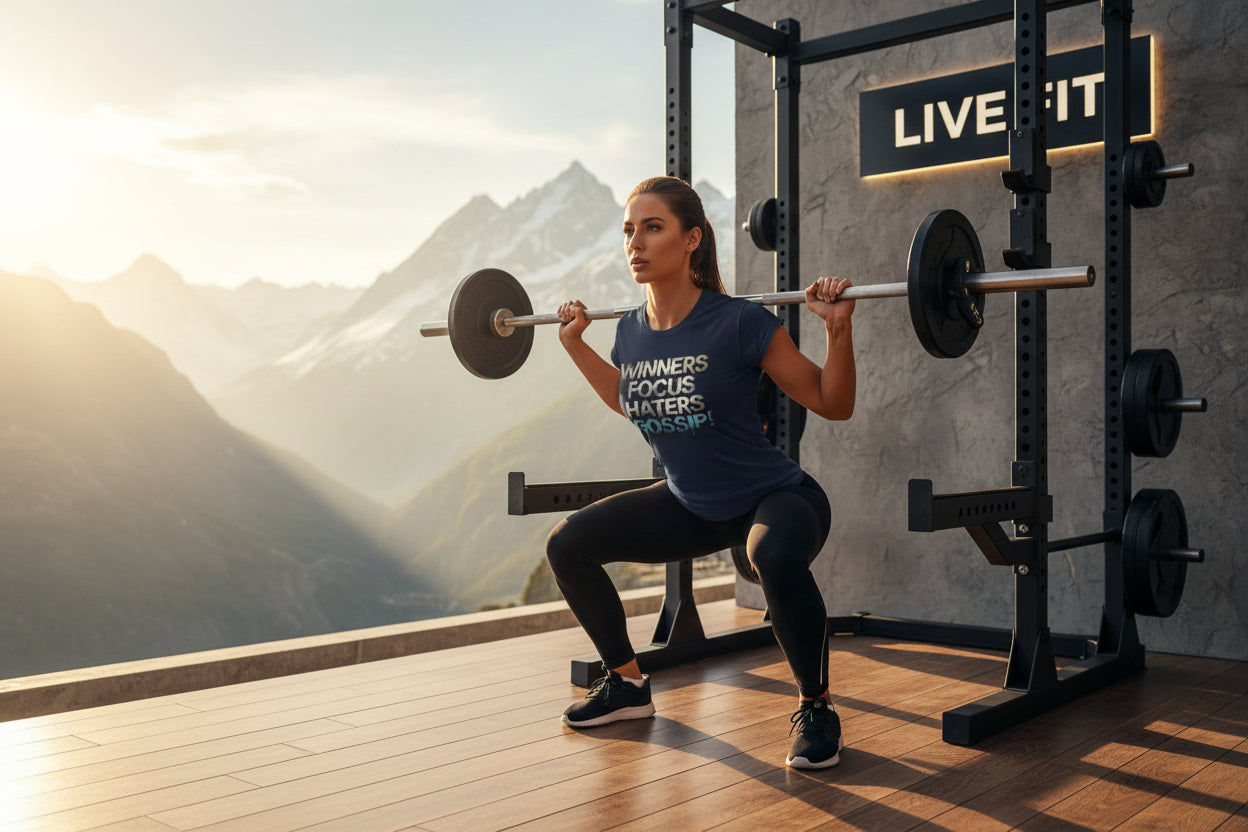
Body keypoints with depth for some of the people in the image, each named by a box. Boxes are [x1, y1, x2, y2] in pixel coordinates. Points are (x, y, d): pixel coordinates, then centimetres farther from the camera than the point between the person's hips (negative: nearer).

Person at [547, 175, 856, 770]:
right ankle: (628, 685, 17)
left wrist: (837, 328, -27)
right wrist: (575, 344, 14)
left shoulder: (739, 324, -22)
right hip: (690, 506, 6)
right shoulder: (631, 332, -5)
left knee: (775, 555, -41)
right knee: (567, 544, -2)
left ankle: (816, 709, -14)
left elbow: (834, 404, -13)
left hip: (773, 497, -6)